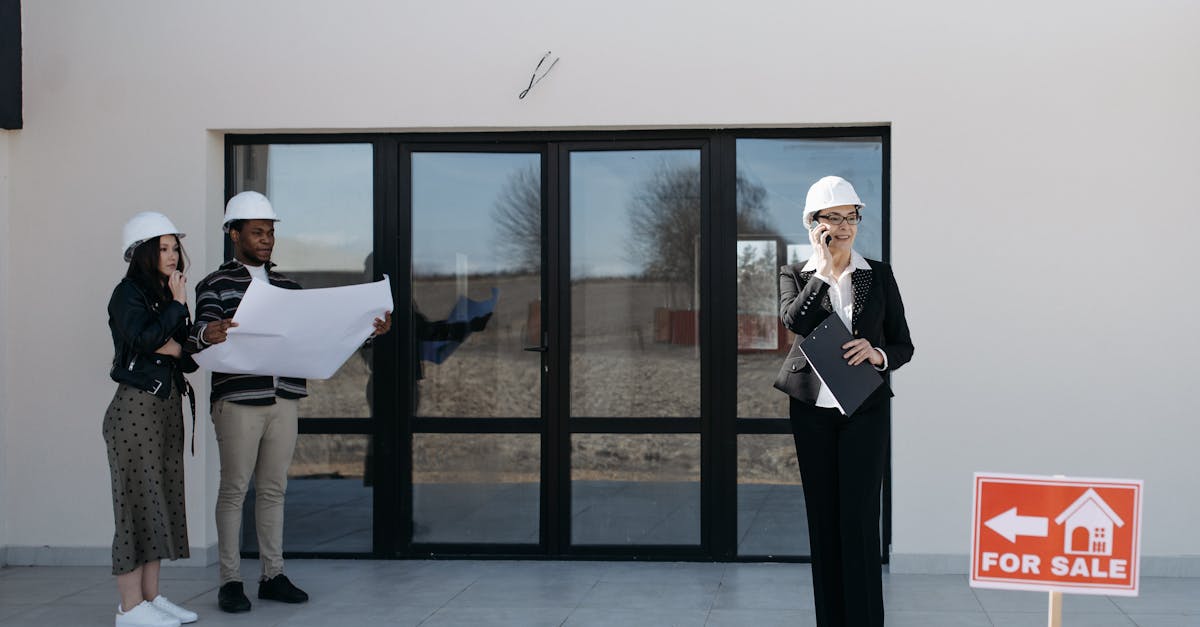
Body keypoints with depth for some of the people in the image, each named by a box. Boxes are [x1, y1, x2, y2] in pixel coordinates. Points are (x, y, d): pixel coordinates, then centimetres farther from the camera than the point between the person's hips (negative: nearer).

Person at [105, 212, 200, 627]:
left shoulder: (165, 296, 16)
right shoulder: (128, 294, -7)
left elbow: (187, 355, 14)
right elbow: (145, 337, -23)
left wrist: (172, 347, -7)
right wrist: (177, 304, -12)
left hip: (168, 404, 8)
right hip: (137, 405, -8)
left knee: (160, 498, 9)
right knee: (138, 499, -7)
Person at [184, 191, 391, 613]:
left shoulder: (287, 287, 15)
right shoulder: (215, 286, -2)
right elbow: (195, 342, -13)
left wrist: (368, 331, 0)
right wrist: (206, 335, -38)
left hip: (283, 401, 5)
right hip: (238, 401, -5)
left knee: (273, 489, 9)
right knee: (234, 490, 1)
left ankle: (273, 575, 16)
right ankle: (230, 582, 8)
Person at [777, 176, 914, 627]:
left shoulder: (879, 275, 6)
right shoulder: (795, 276, 5)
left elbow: (904, 346, 8)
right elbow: (795, 320, -17)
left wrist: (878, 355, -13)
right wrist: (824, 266, -13)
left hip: (865, 411, -1)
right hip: (812, 412, 1)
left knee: (860, 521, -7)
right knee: (823, 522, 6)